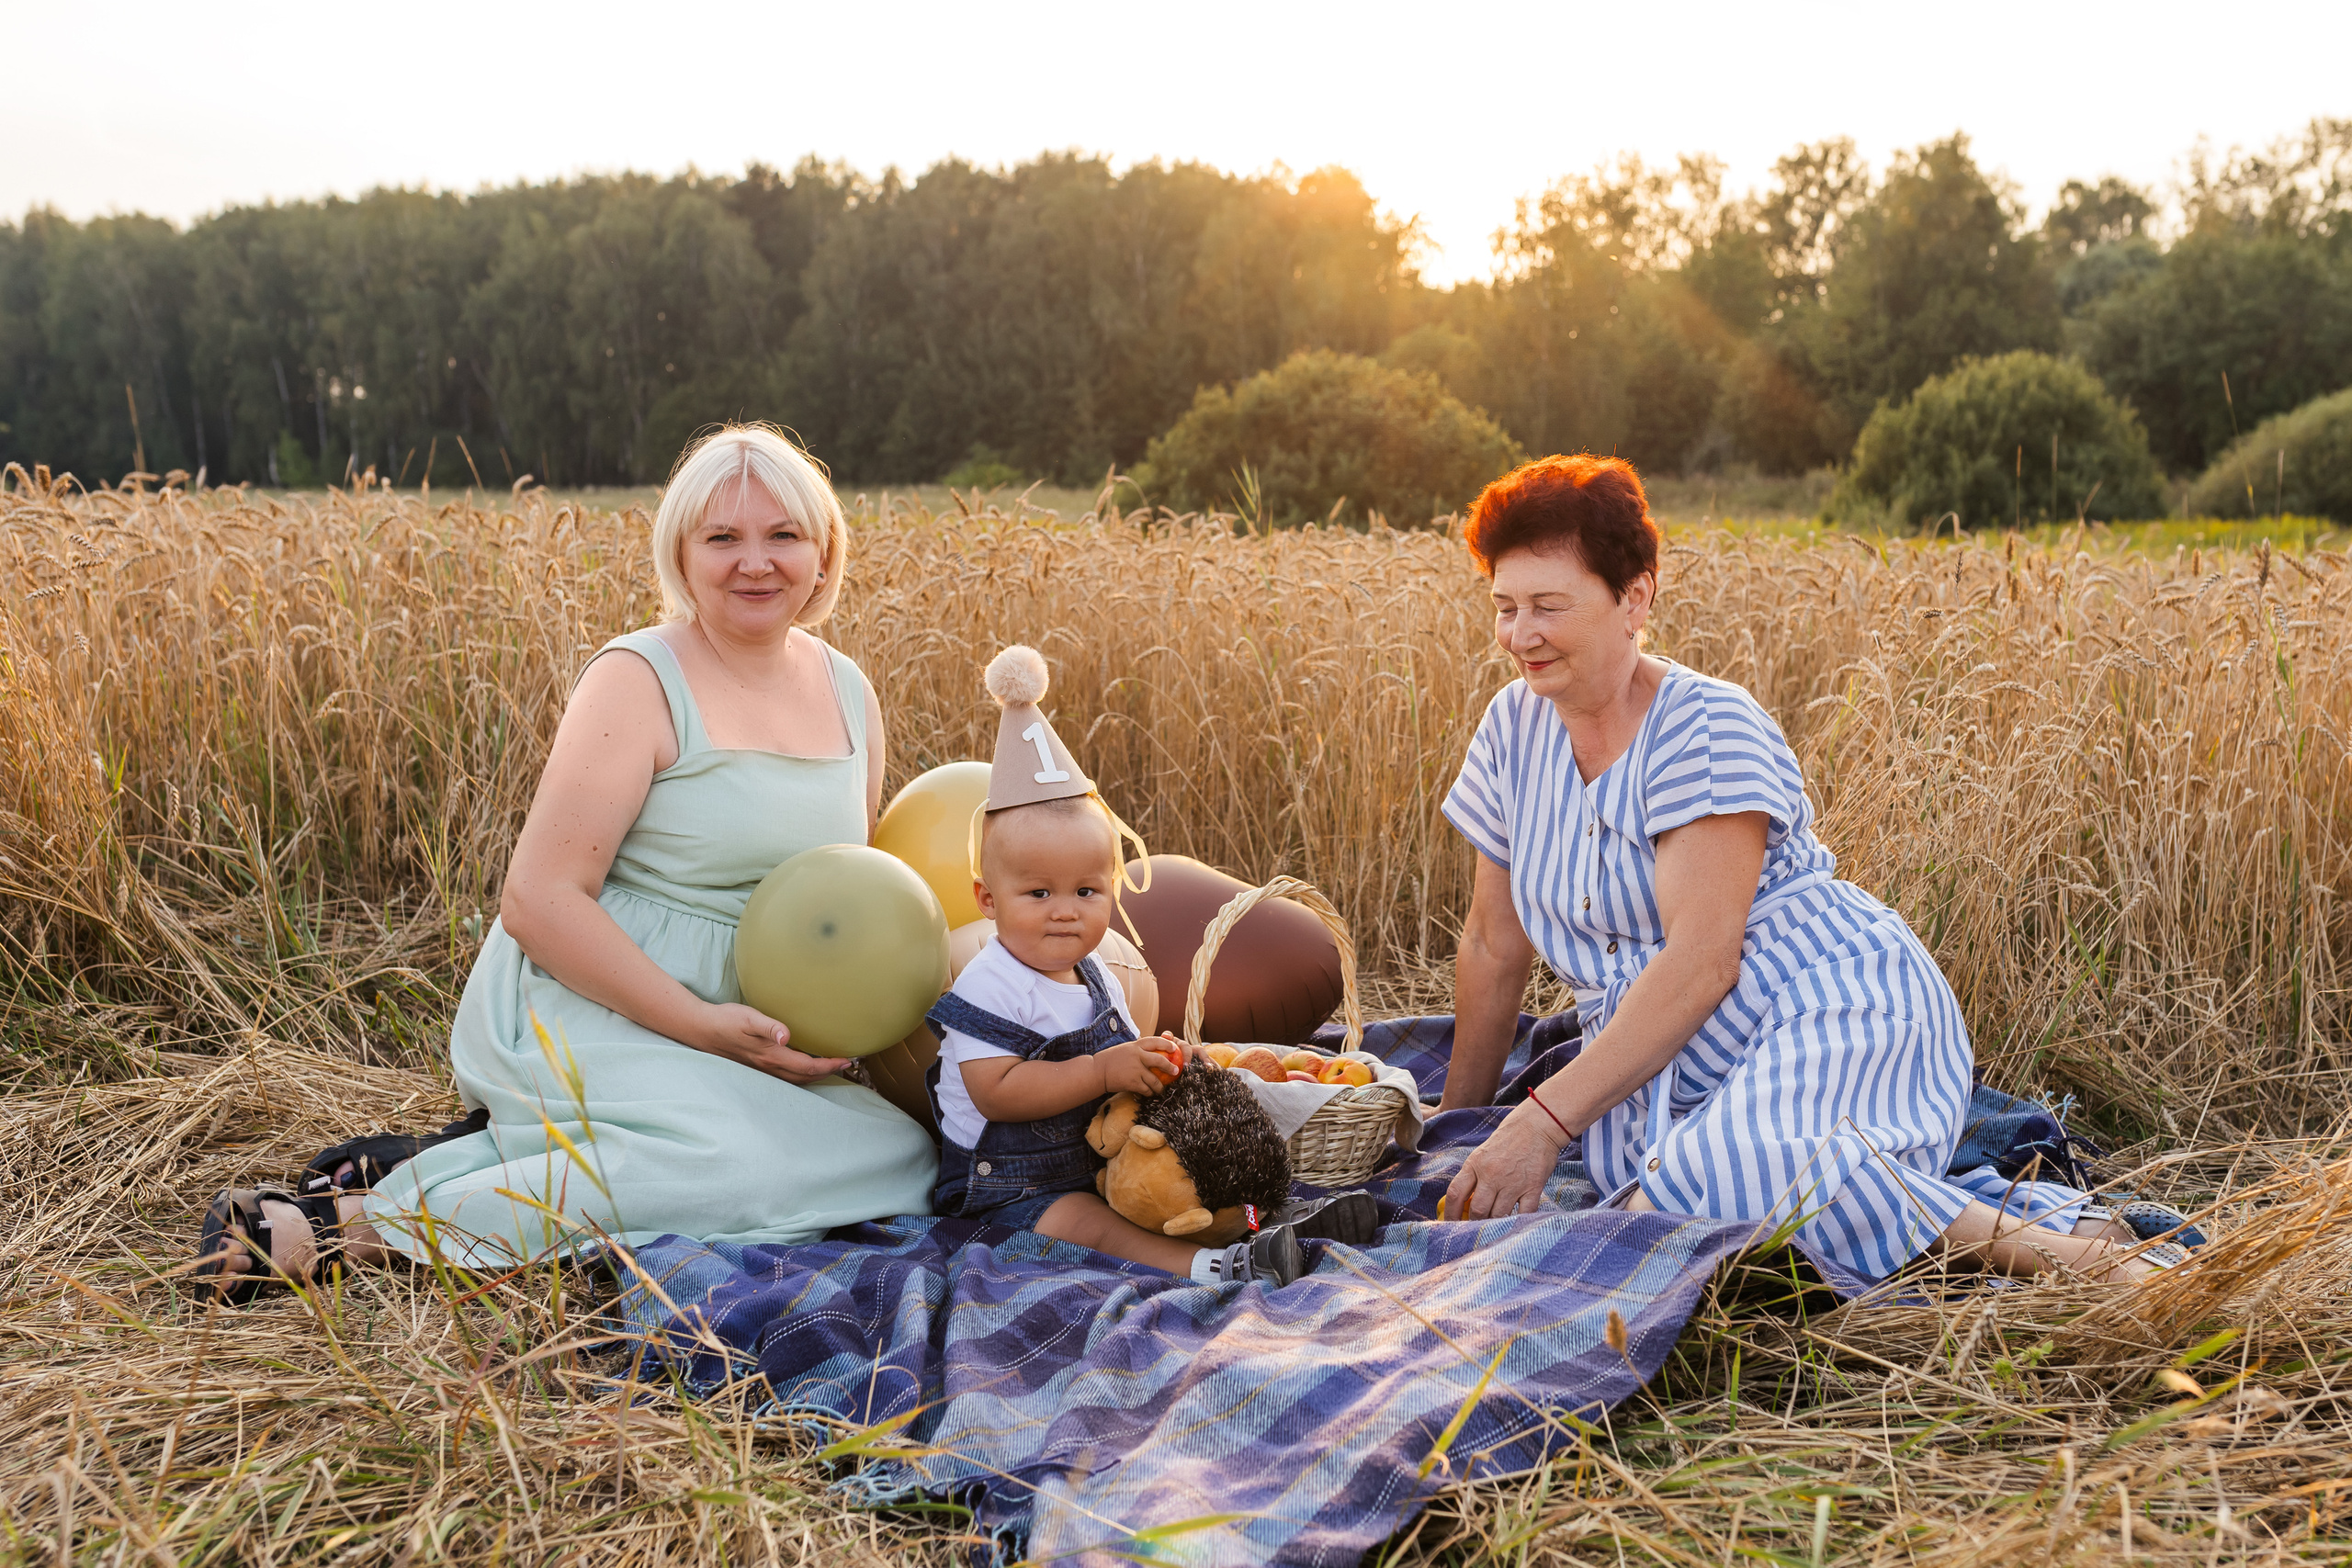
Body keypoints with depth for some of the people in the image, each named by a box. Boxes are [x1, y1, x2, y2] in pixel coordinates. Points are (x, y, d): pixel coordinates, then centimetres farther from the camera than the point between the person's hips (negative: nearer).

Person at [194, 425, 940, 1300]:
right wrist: (700, 1023, -21)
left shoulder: (850, 695, 8)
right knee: (739, 1161, -32)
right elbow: (537, 900, -17)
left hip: (734, 1024, 8)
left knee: (908, 1154, -9)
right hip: (579, 1012, -8)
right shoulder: (639, 680, -12)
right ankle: (363, 1221, -18)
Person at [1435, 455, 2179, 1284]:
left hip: (1832, 1005, -7)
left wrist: (1542, 1122, -21)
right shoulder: (1514, 727, 10)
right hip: (1675, 1066, 7)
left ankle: (2042, 1238, -23)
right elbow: (1493, 942, 18)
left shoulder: (1706, 727, -11)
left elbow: (1703, 962, -19)